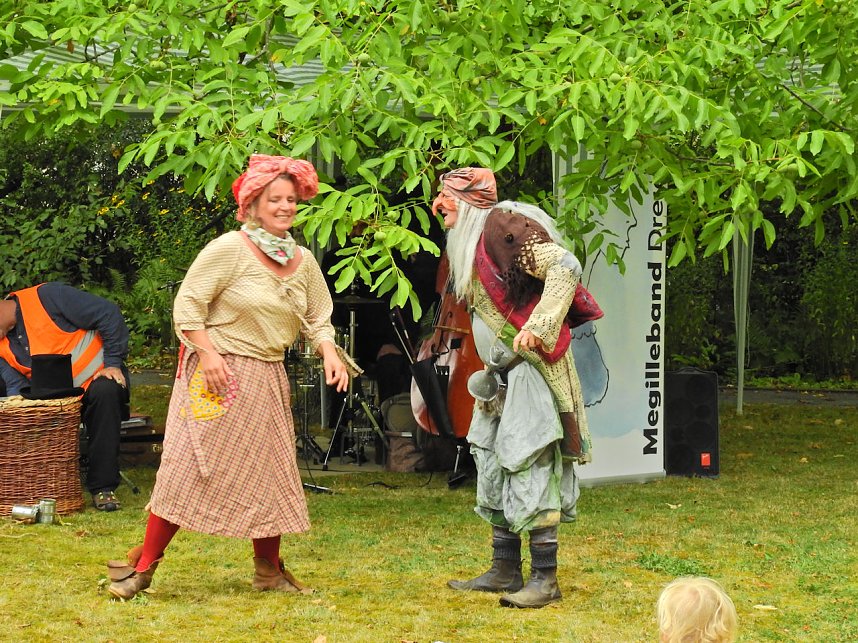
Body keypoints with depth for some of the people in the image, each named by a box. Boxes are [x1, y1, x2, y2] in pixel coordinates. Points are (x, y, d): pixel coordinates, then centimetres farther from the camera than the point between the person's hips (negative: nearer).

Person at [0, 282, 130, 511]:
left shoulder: (46, 297, -17)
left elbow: (108, 314, -18)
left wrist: (113, 362, -20)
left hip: (99, 375, -5)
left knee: (105, 392, -36)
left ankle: (103, 487, -32)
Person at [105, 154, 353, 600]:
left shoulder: (302, 261, 8)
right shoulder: (229, 249, -12)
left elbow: (317, 318, 15)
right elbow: (188, 302, -12)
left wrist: (329, 353, -4)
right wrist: (208, 353, -21)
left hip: (266, 378, 7)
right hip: (218, 374, -6)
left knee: (268, 471, 9)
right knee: (187, 469, -8)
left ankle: (269, 569, 21)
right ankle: (143, 566, -1)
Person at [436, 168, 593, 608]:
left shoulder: (504, 226, -14)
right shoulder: (466, 242, 16)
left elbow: (565, 267, -24)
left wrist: (537, 328, -28)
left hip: (532, 367, -10)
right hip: (501, 372, 10)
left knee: (530, 463, -11)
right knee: (492, 460, 12)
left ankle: (545, 579, -10)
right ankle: (505, 571, 18)